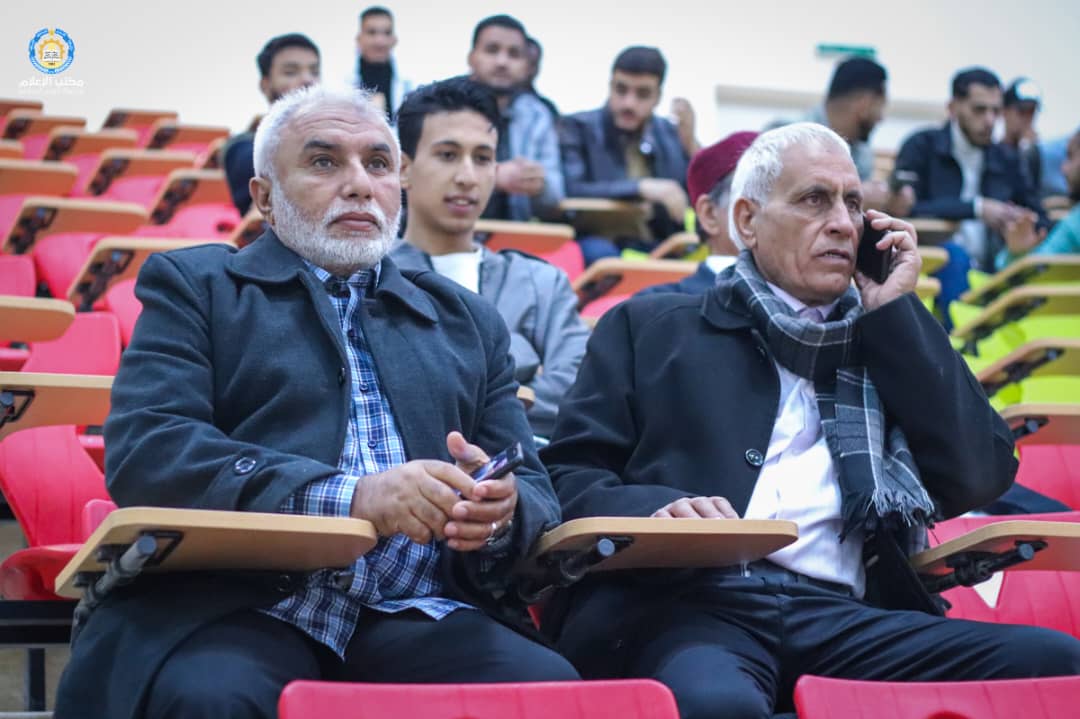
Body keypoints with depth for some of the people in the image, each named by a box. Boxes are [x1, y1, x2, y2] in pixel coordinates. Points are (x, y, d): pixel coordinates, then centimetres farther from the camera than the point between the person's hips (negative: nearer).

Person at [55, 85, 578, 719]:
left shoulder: (469, 322, 23)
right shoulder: (194, 287, 12)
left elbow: (537, 492, 18)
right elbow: (143, 451, -4)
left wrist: (500, 510, -8)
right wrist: (347, 496, -16)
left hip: (414, 616, 3)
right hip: (236, 607, -3)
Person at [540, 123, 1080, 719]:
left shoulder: (884, 336, 24)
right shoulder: (651, 327, 18)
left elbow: (981, 477, 11)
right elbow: (567, 476, 9)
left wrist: (895, 309, 11)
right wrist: (656, 511, -13)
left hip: (843, 615, 4)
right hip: (685, 603, -4)